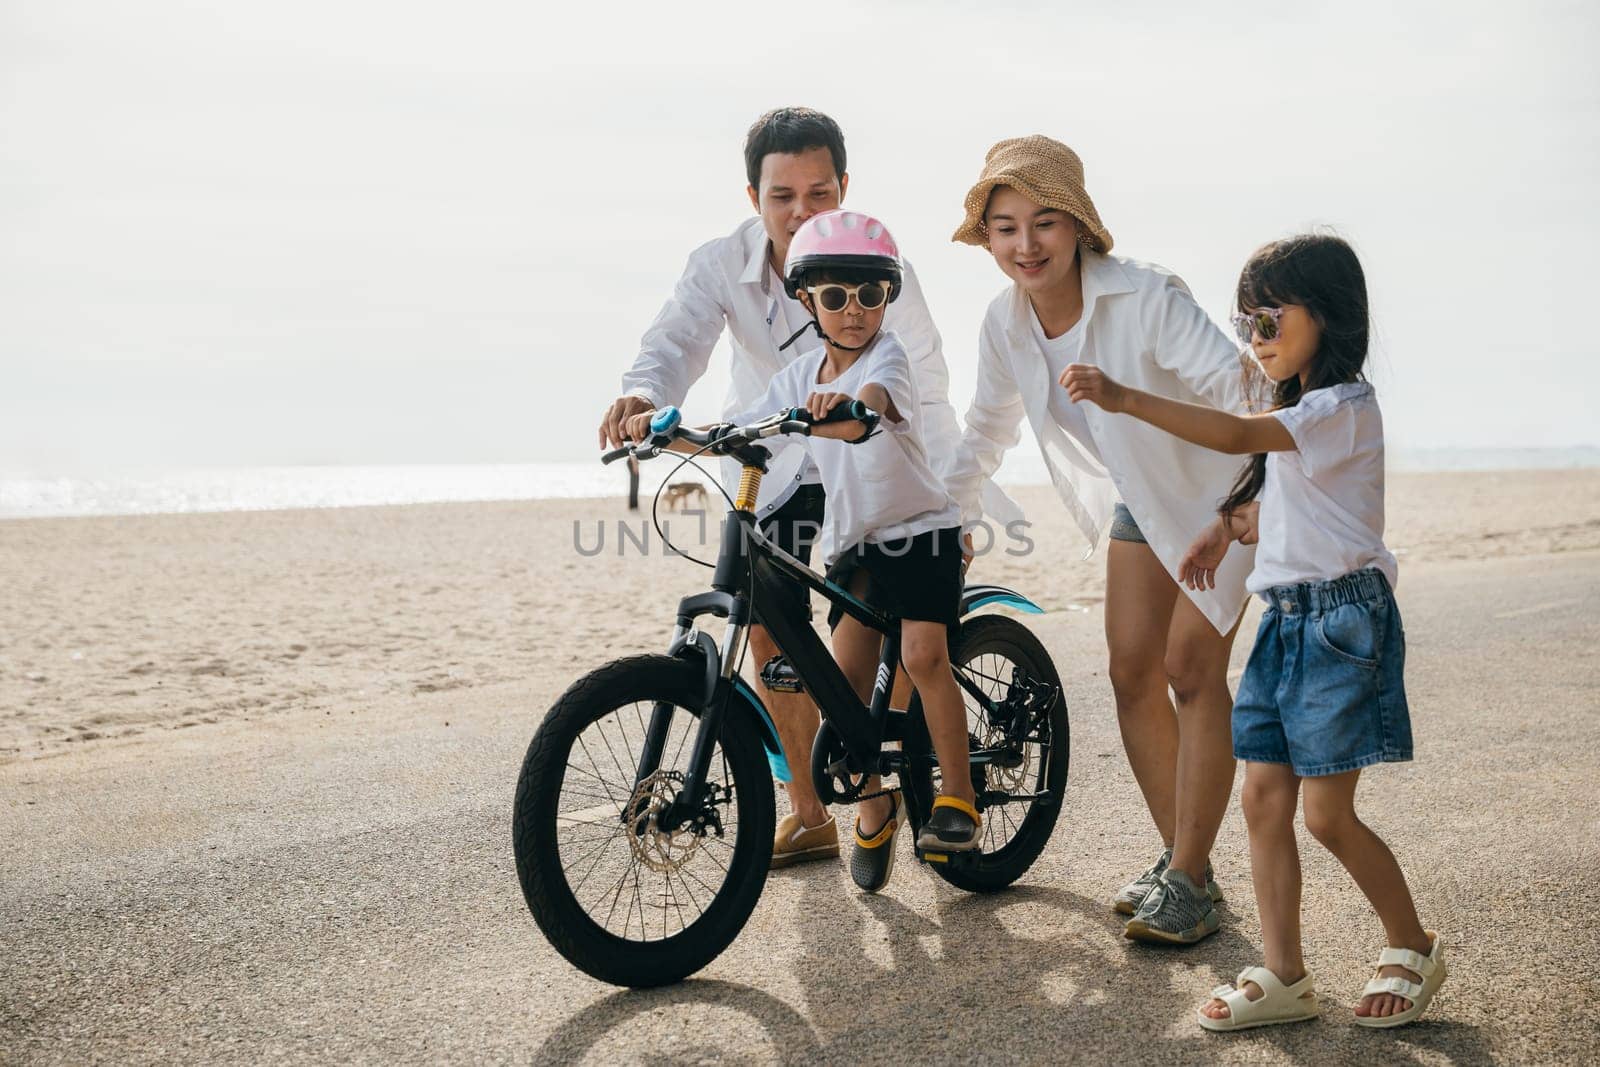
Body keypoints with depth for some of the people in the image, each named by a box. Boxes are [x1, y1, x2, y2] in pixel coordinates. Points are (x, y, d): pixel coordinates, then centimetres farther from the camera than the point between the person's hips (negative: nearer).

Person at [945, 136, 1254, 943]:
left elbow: (1236, 383, -37)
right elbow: (989, 427, 5)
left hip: (1221, 492, -6)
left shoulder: (1146, 299, -31)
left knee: (1191, 670, -10)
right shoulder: (1006, 321, -11)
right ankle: (1178, 858, 18)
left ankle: (1190, 882, -1)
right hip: (1140, 499, 6)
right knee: (1131, 673, 2)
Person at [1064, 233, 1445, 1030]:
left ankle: (1413, 949, 19)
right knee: (1264, 799, 5)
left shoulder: (1343, 408, -14)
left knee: (1328, 815, -3)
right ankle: (1284, 979, 11)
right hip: (1286, 619, 9)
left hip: (1341, 619, -9)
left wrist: (1123, 398, -36)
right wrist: (1227, 527, 13)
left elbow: (1235, 436, -30)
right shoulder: (1298, 414, 17)